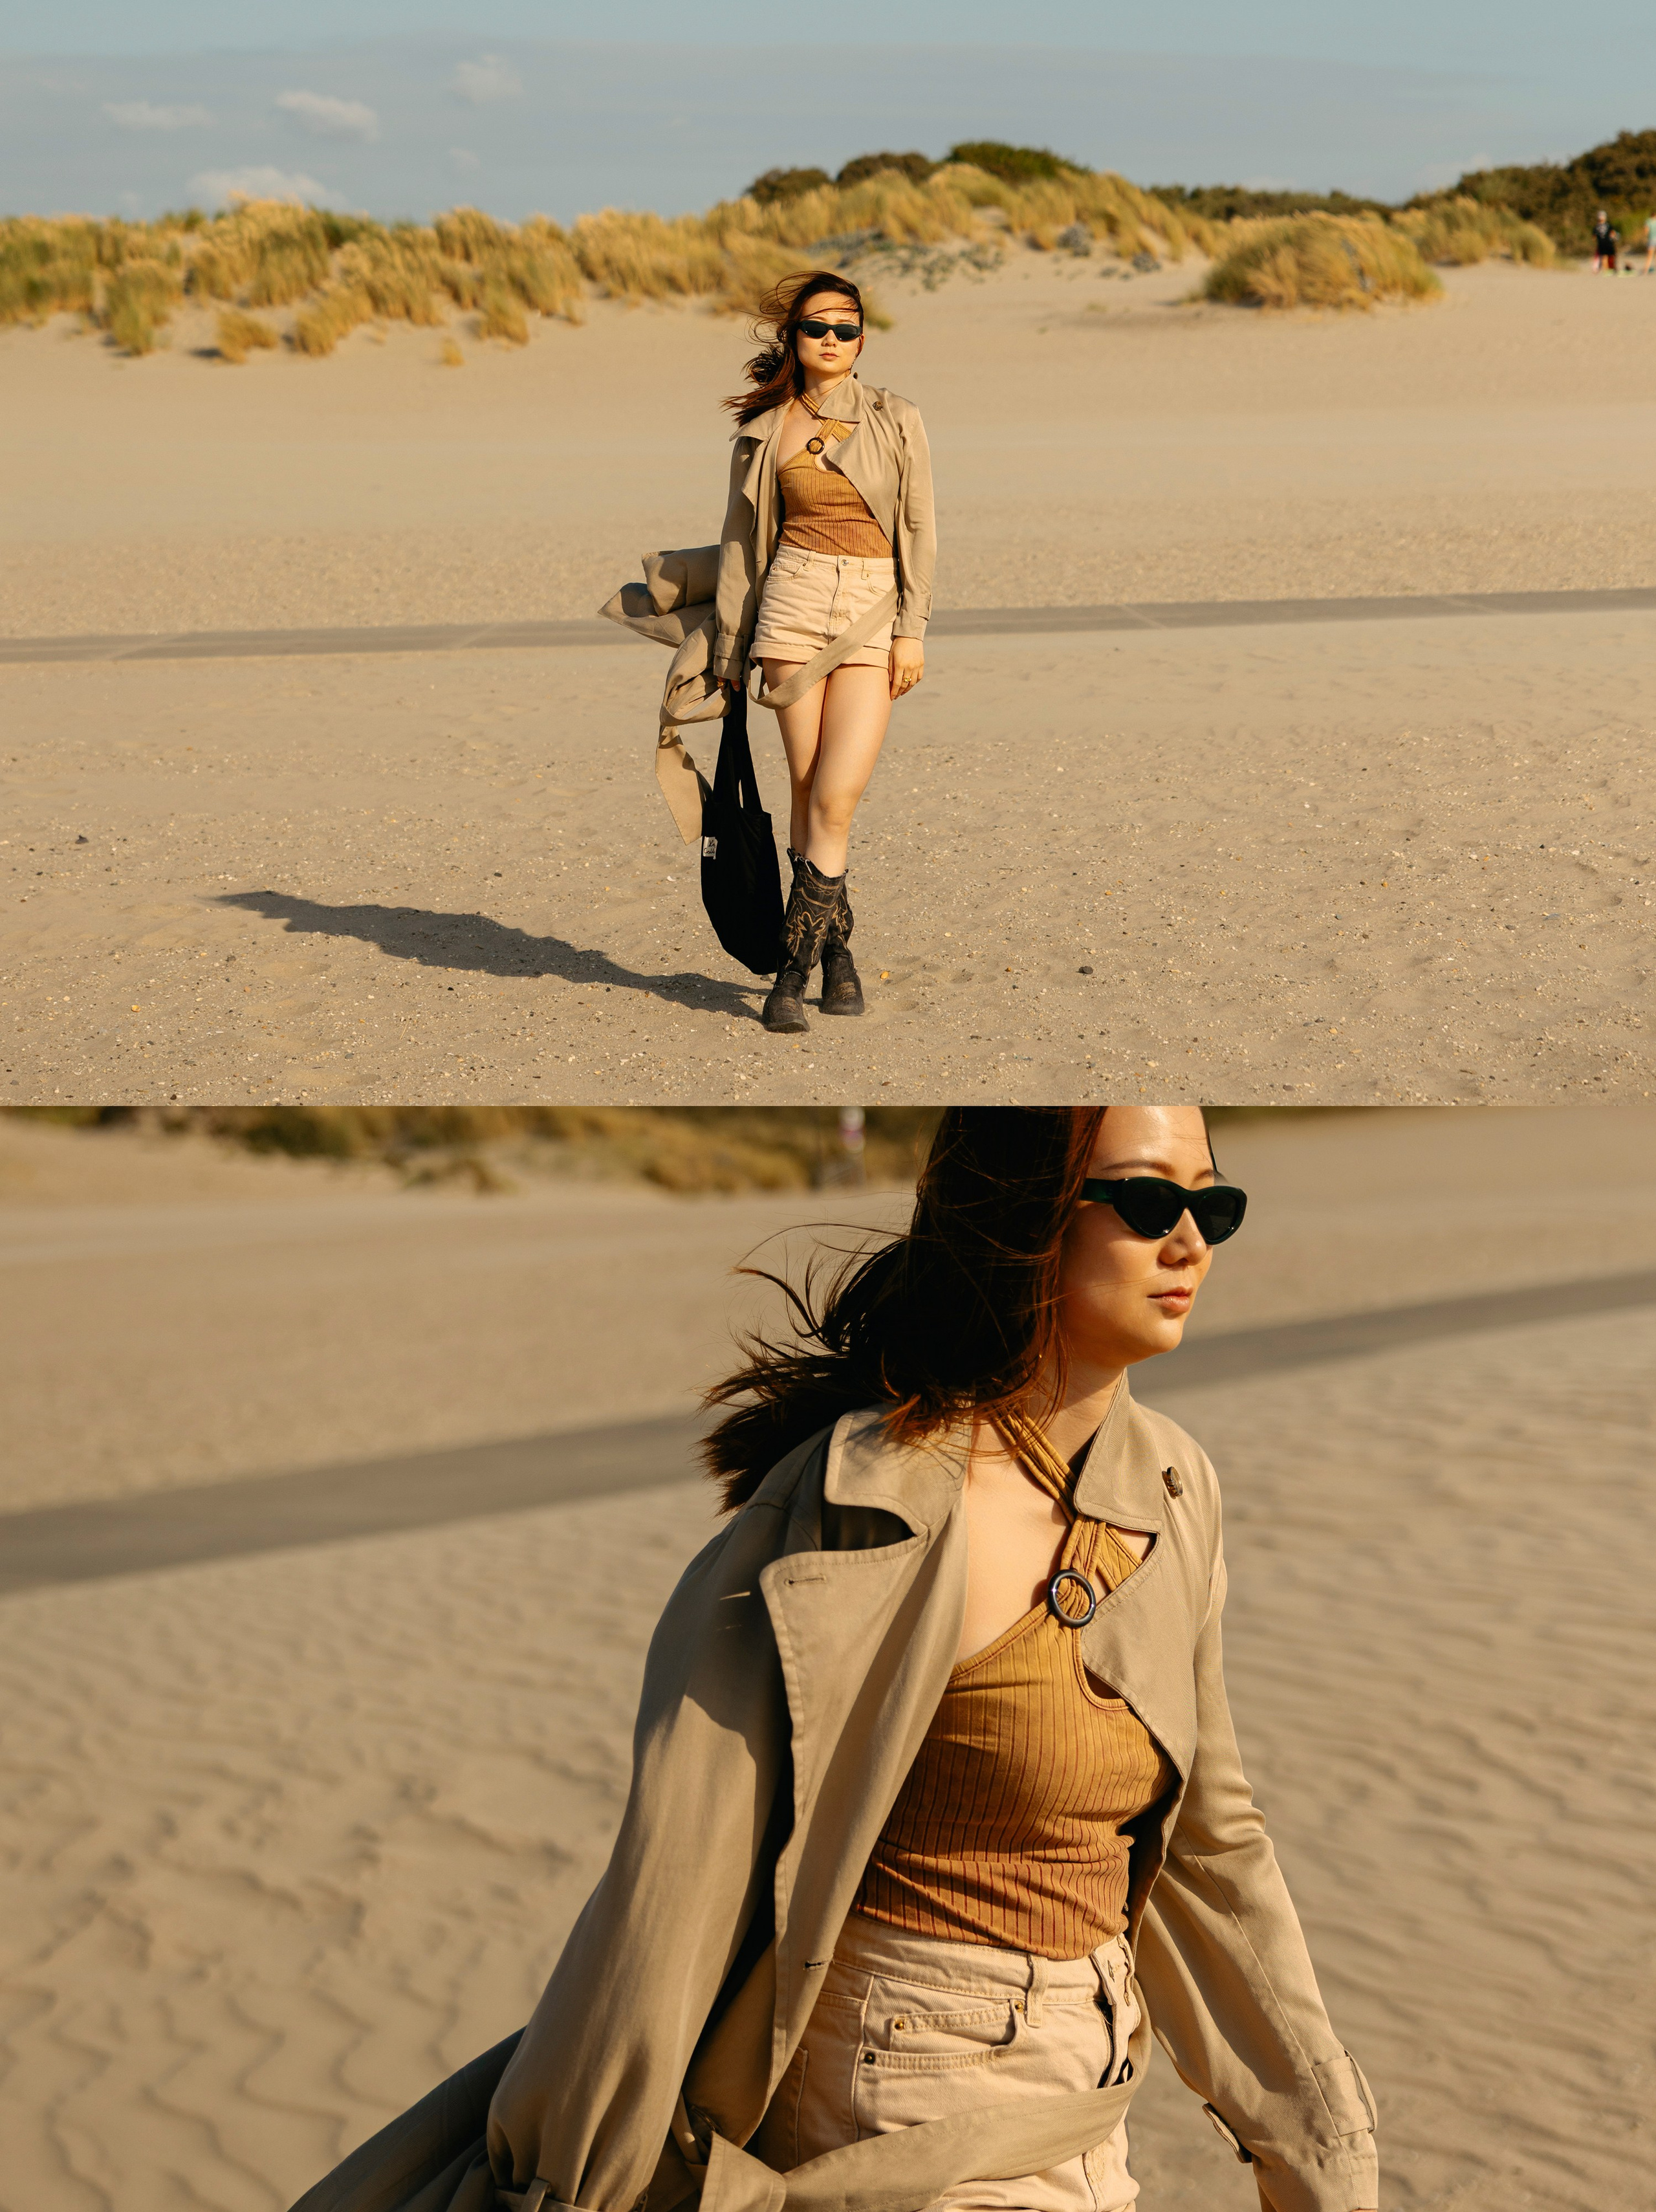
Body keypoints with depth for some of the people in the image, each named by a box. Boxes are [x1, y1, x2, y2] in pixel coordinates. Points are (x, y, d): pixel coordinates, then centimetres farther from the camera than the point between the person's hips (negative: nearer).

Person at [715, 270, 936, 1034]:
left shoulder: (896, 420, 5)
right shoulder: (764, 430, 8)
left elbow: (920, 530, 4)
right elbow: (741, 539, 13)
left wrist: (913, 630, -4)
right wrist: (730, 647, 12)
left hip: (874, 611, -1)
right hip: (794, 601, 1)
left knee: (836, 798, -12)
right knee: (807, 790, 0)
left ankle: (795, 965, -7)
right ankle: (836, 949, 13)